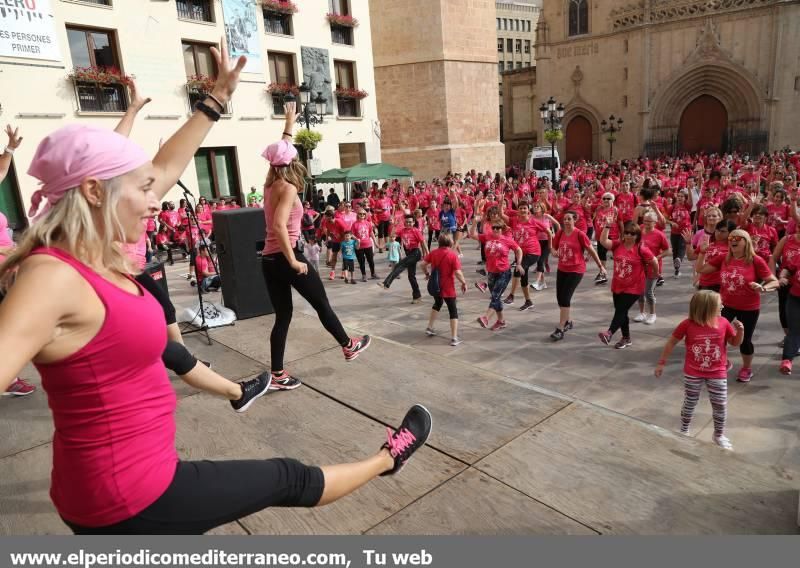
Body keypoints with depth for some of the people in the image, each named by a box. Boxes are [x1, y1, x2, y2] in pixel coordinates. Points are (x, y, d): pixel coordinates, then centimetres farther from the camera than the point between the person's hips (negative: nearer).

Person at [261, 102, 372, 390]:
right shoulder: (287, 188, -12)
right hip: (287, 257, -8)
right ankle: (348, 346, 29)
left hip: (269, 259, 8)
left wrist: (289, 124, 37)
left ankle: (277, 374, 14)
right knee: (322, 304, 10)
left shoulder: (270, 184, 10)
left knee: (282, 315, 12)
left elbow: (282, 151, 28)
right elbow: (279, 225, -25)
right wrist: (293, 262, -23)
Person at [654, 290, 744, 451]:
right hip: (692, 374, -2)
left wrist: (740, 330, -17)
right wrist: (661, 363, -3)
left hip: (717, 374, 2)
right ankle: (684, 431, 34)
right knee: (690, 403, 14)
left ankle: (719, 435, 34)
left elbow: (735, 343, 4)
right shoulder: (688, 324, -18)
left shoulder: (723, 323, -10)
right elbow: (671, 342, -7)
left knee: (720, 405, 11)